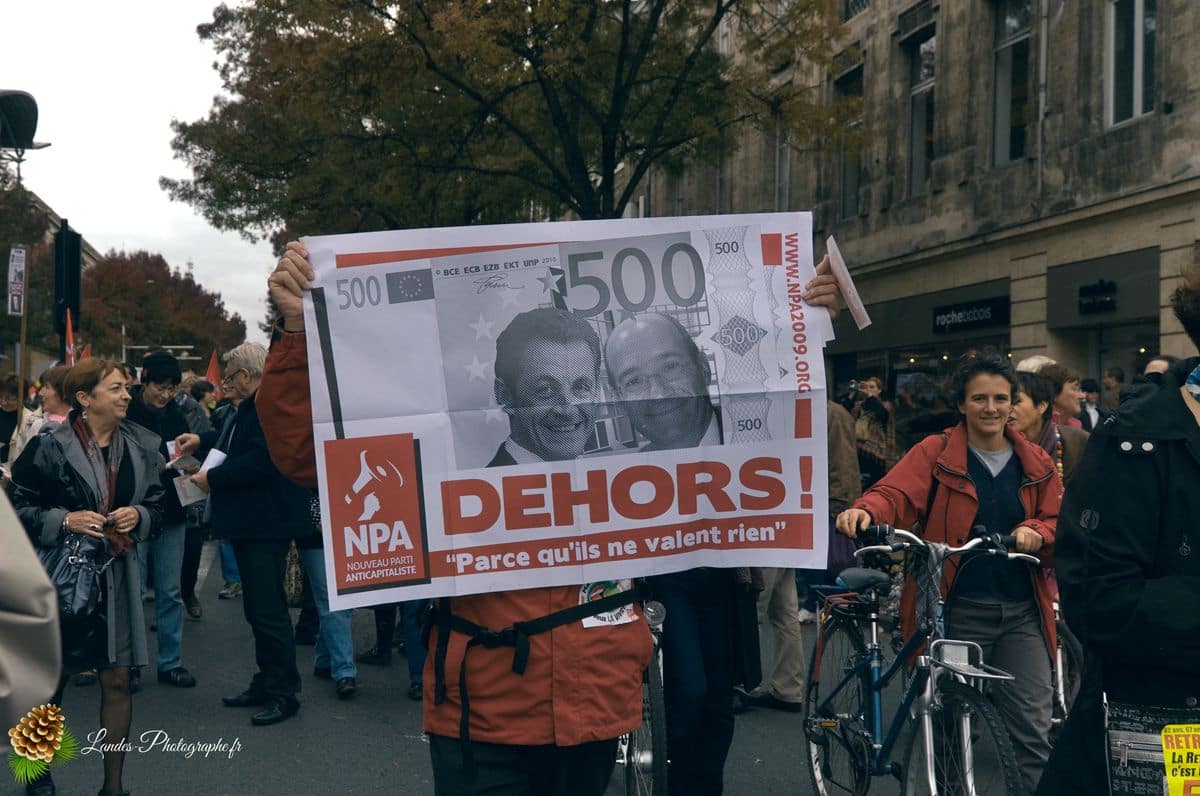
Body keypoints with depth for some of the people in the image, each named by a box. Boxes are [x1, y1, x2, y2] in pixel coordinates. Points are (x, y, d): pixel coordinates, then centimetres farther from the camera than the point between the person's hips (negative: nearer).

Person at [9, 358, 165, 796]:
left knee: (118, 680, 4)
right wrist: (64, 521, -20)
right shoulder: (48, 447, -10)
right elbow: (17, 507, -7)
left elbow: (157, 506, 11)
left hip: (117, 577, 3)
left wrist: (139, 516, -10)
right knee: (50, 680, 12)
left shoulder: (141, 447, 3)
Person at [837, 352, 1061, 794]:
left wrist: (1035, 533, -13)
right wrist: (865, 511, -36)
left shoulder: (1035, 464, 10)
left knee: (1035, 730, 0)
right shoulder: (935, 454, 0)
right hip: (957, 611, -2)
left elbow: (1058, 523, 11)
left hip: (1021, 613, 2)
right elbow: (896, 494, -14)